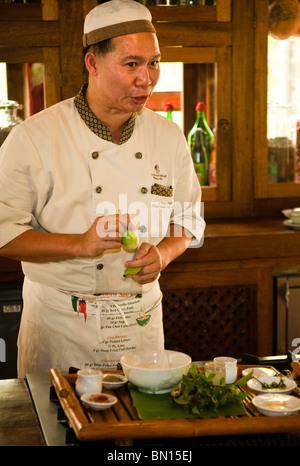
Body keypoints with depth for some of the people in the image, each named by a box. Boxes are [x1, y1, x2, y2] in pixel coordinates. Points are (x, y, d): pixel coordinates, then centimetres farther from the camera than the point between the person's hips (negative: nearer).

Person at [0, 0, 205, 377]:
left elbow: (188, 222, 11)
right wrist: (81, 244, -24)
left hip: (141, 318, 4)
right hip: (60, 321, -3)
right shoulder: (34, 138, -11)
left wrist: (162, 253, -10)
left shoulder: (169, 137, 2)